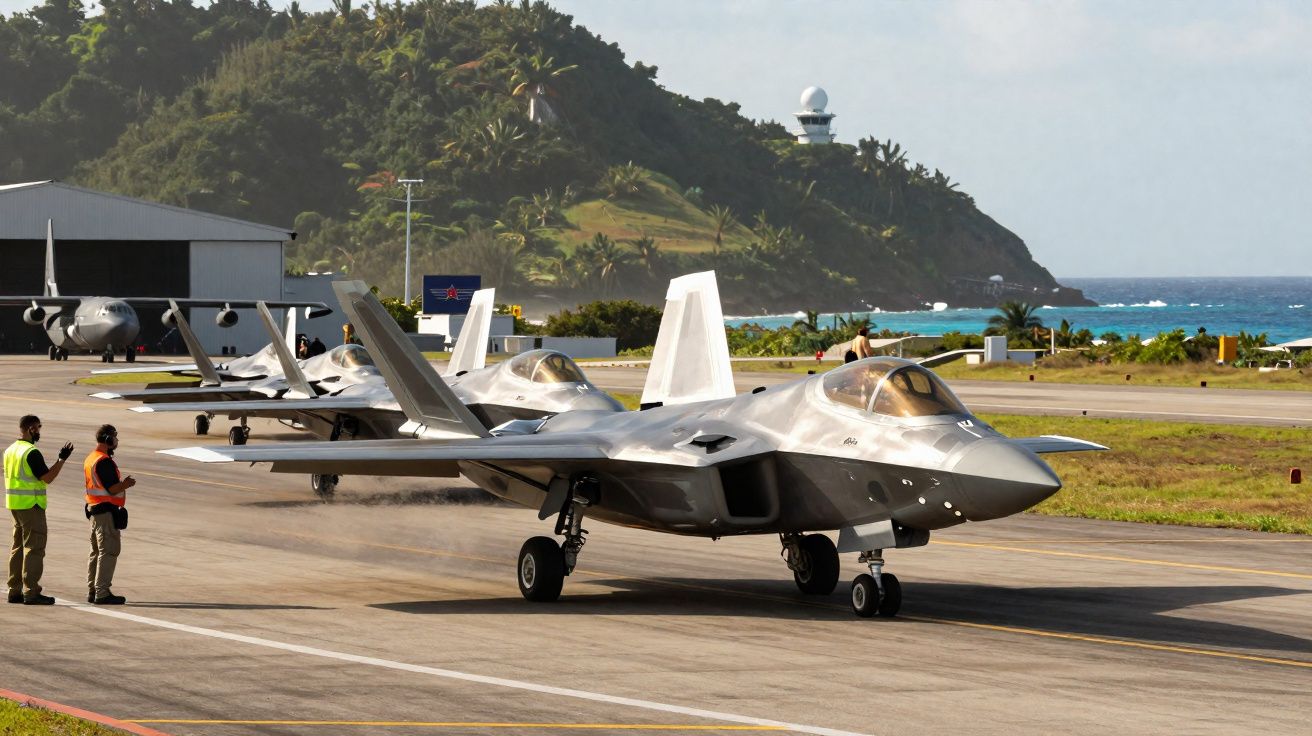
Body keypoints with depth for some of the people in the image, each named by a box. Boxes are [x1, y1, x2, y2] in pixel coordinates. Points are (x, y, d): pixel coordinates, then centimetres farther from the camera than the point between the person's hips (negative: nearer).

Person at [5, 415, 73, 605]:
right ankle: (31, 592, -9)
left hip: (14, 504, 9)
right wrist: (62, 459, -11)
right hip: (31, 505, -9)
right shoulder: (31, 452, -16)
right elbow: (47, 478, -17)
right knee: (34, 548, -7)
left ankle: (15, 591, 15)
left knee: (18, 547, 13)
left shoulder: (10, 451, 11)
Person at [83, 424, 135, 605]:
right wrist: (126, 484, -4)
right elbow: (112, 489, -22)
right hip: (107, 511, -10)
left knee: (96, 551, 15)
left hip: (94, 509, 10)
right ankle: (102, 593, -11)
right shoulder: (104, 461, -18)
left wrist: (122, 483, 16)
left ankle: (92, 591, 20)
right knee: (109, 551, -9)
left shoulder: (90, 459, 14)